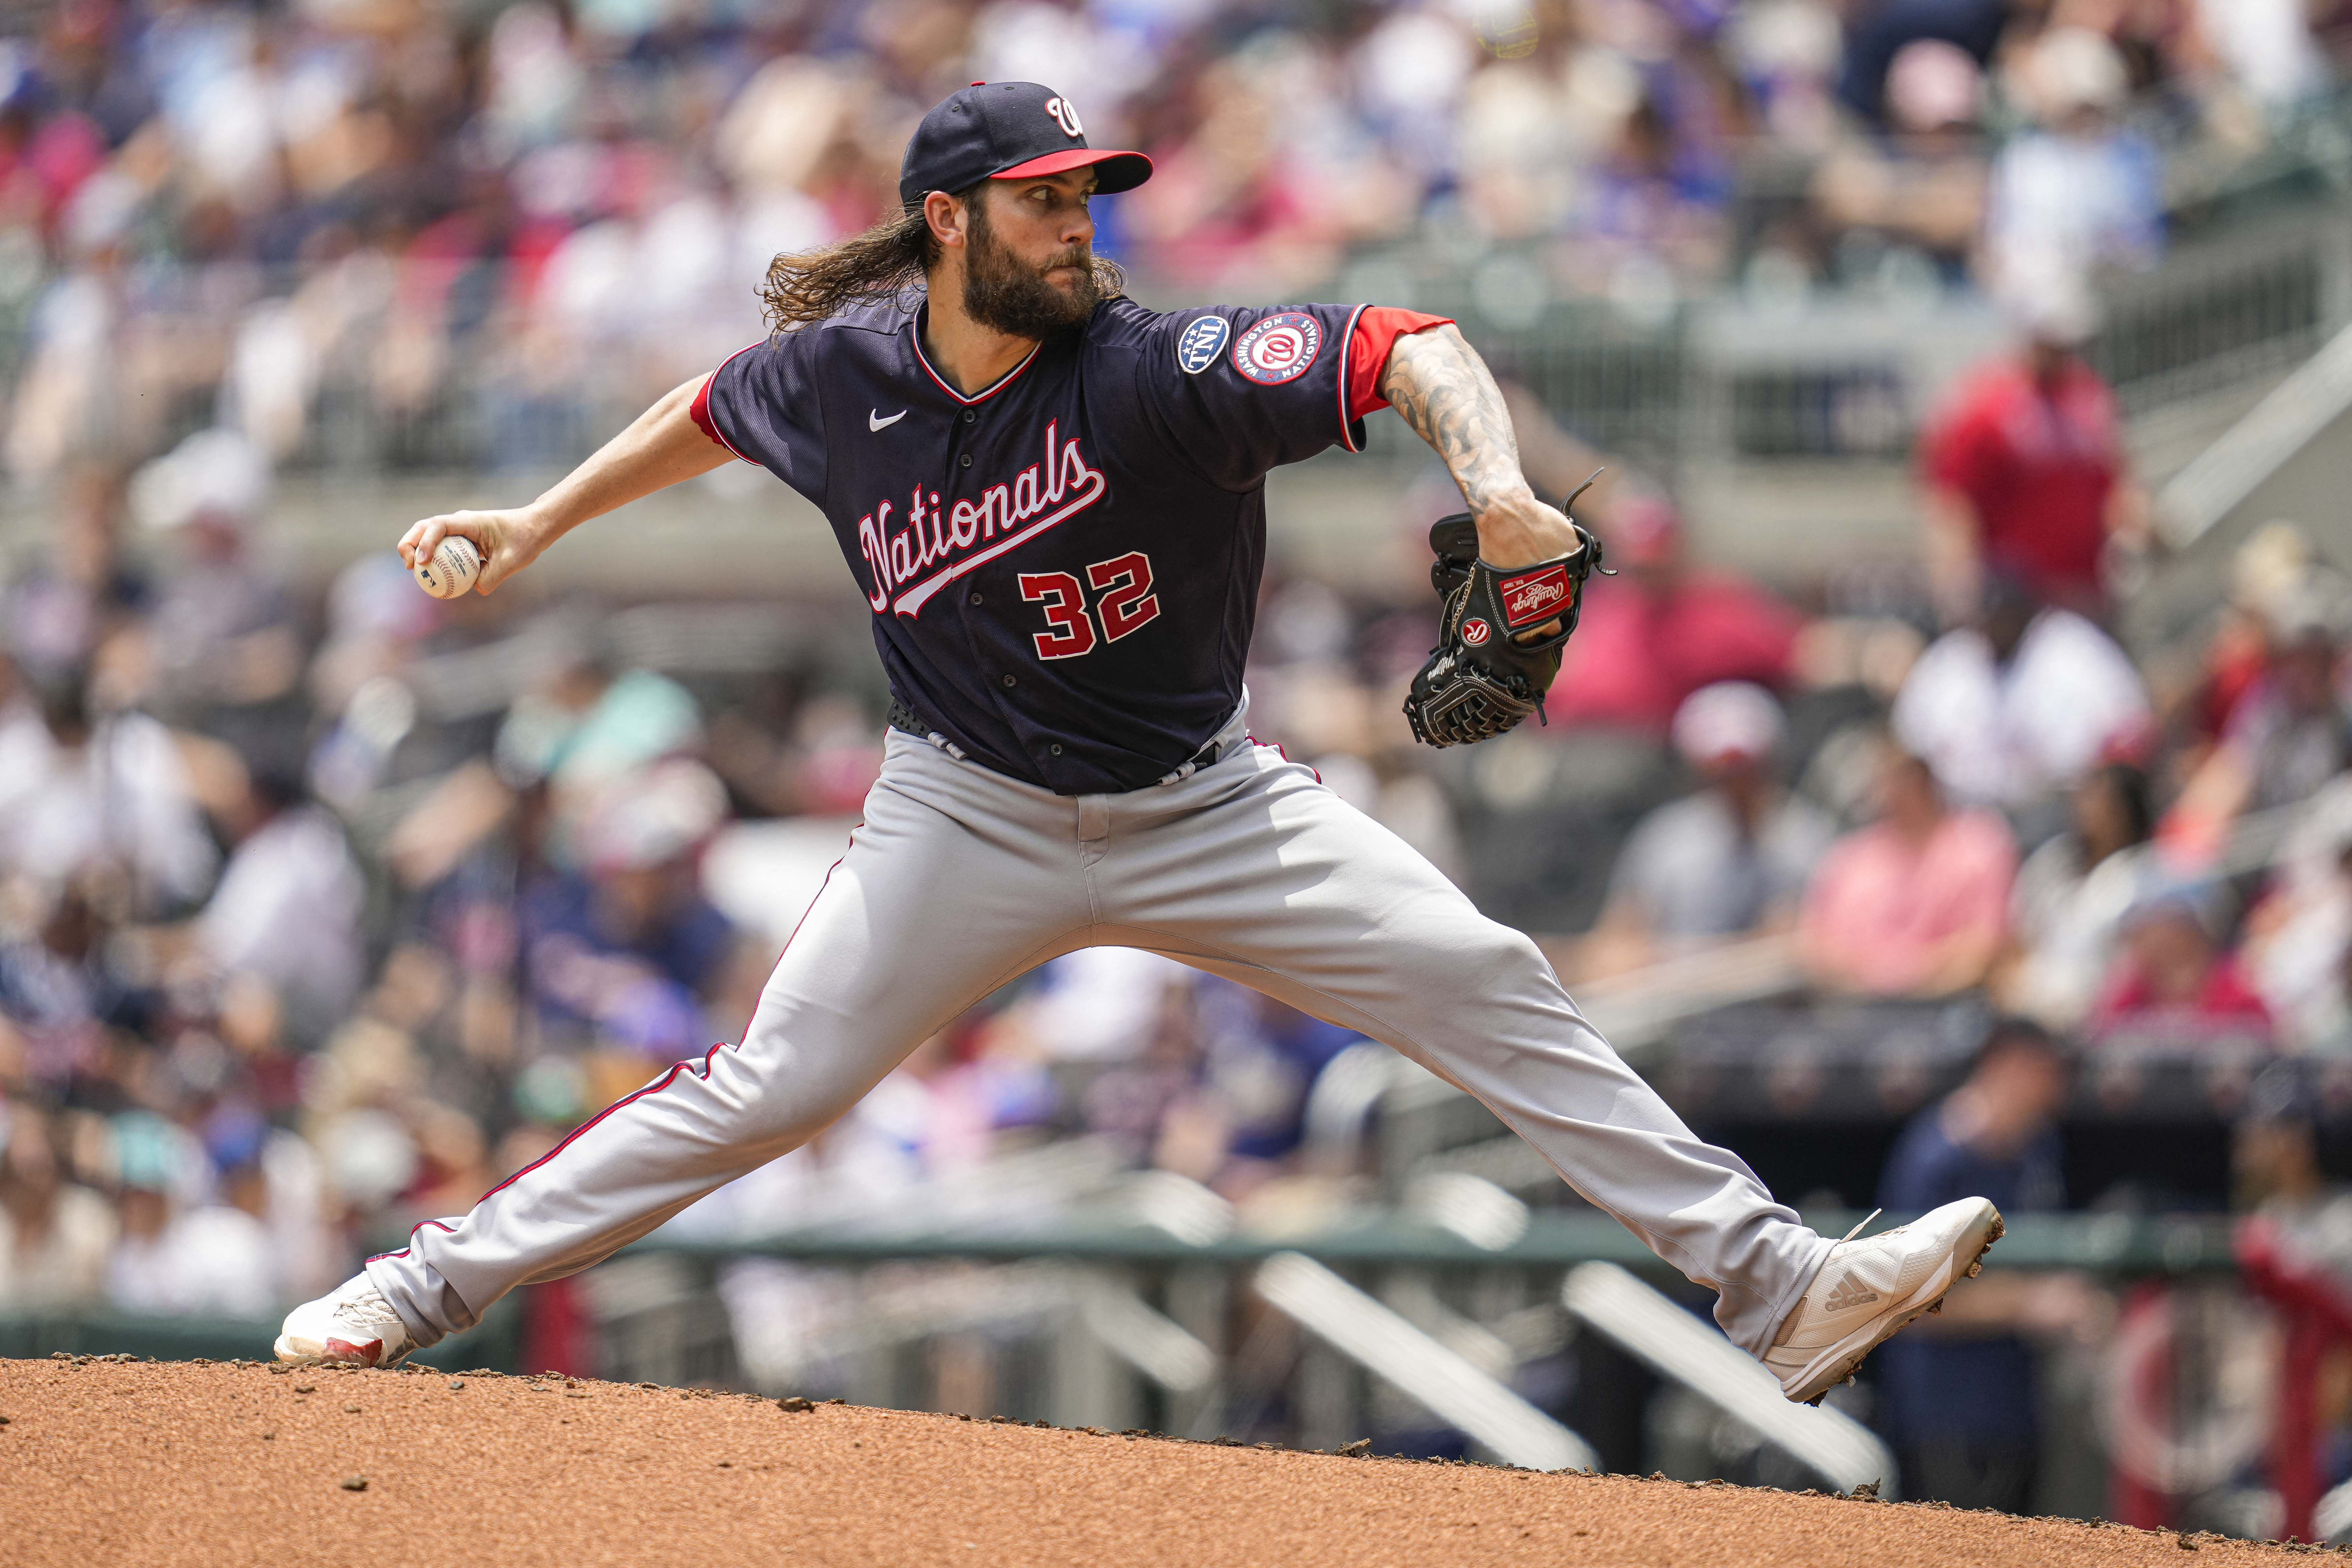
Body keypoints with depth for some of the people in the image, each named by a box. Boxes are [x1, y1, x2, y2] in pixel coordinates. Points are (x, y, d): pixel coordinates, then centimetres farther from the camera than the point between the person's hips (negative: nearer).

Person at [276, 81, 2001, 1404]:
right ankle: (432, 1284, 6)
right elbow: (711, 414, 14)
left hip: (1204, 805, -1)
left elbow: (1409, 351, -30)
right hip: (973, 819, 1)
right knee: (769, 1087, -6)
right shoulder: (840, 376, -11)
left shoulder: (1158, 373, -21)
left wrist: (1497, 488, -49)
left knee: (1488, 988, -11)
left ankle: (1774, 1285, -8)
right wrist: (537, 524, 16)